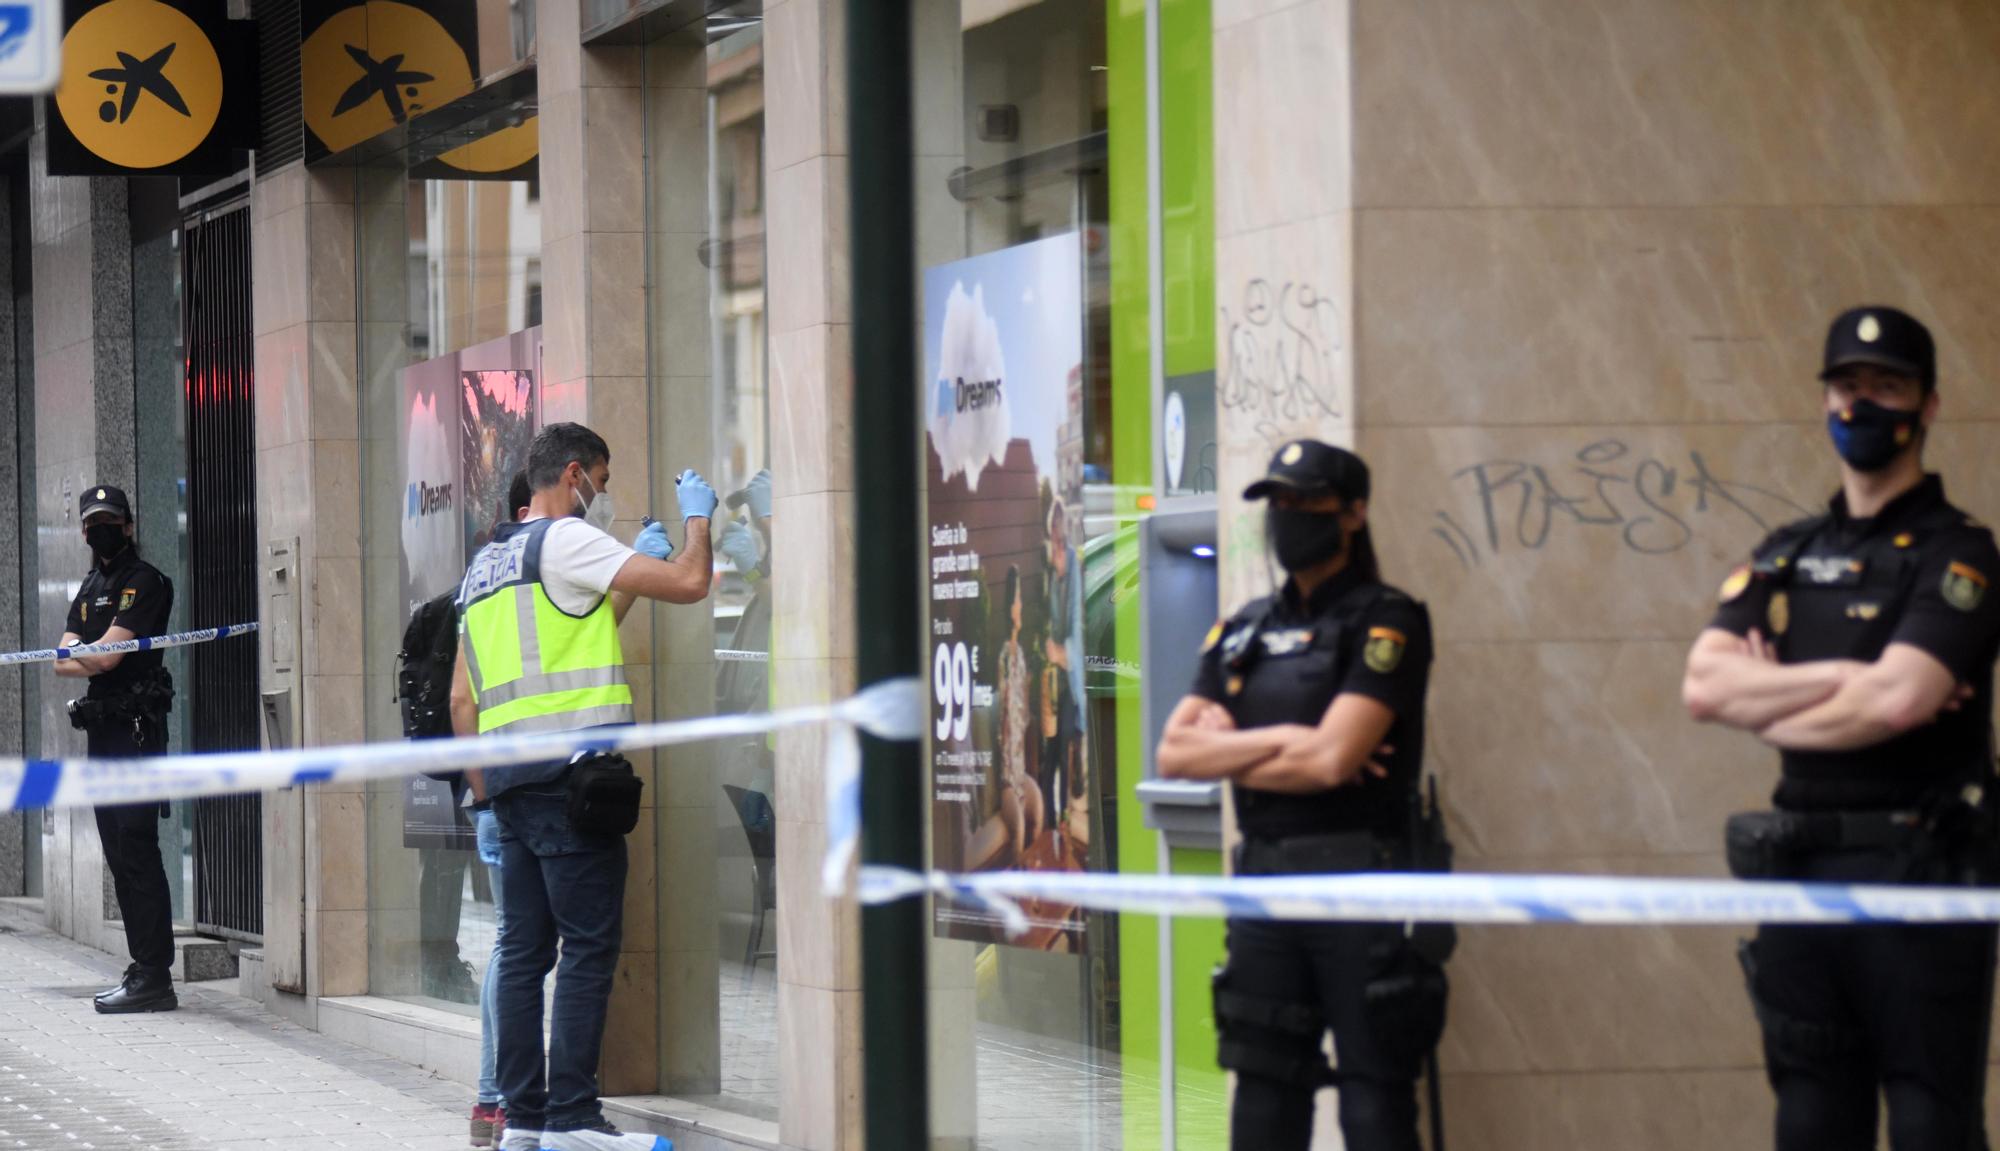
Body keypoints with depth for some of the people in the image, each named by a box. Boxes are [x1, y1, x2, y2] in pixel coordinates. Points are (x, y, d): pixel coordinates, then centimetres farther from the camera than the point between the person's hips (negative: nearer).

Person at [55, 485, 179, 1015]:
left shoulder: (144, 581, -6)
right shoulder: (88, 590, 21)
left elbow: (106, 654, -13)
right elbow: (64, 662, 12)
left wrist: (80, 652, 6)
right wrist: (94, 657, -7)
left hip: (136, 727, -9)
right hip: (102, 729, 9)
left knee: (136, 850, -14)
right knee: (121, 855, 8)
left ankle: (154, 976, -16)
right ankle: (145, 968, 11)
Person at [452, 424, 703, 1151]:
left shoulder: (484, 566, 21)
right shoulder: (566, 541, -4)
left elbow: (463, 696, 21)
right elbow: (688, 584, -10)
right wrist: (698, 518, 8)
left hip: (511, 782, 9)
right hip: (570, 771, -9)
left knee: (523, 948, 8)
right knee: (589, 946, -8)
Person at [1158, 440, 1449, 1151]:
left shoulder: (1383, 622, -4)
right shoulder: (1242, 632, 15)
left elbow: (1333, 758, -15)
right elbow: (1175, 752, 5)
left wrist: (1230, 749, -1)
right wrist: (1281, 741, -8)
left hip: (1361, 879, -6)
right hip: (1264, 875, 6)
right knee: (1264, 1091, 8)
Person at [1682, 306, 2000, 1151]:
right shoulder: (1787, 556, 14)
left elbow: (1900, 700, -19)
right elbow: (1703, 684, 0)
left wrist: (1767, 707, -4)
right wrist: (1846, 677, -11)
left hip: (1919, 870, -6)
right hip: (1799, 873, 6)